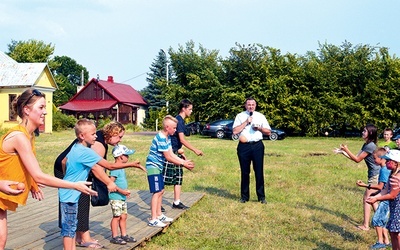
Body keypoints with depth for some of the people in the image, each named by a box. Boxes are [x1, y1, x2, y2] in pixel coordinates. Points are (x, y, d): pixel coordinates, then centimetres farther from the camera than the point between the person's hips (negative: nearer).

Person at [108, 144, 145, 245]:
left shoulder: (121, 167, 11)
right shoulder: (115, 169, -19)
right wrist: (122, 191, -24)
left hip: (122, 198, 10)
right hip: (116, 198, -10)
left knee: (123, 216, 13)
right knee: (117, 217, -4)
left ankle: (124, 235, 22)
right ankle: (114, 237, 5)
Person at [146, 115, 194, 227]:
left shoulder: (167, 137, 8)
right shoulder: (161, 138, -23)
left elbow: (172, 154, 8)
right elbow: (168, 157, -21)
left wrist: (184, 161, -1)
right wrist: (183, 164, -15)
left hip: (158, 167, 10)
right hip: (153, 166, -10)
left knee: (161, 191, 15)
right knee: (157, 192, -9)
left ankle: (159, 215, 26)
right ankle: (153, 220, -6)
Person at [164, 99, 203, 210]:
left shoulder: (180, 120, 14)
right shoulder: (178, 120, -16)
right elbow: (182, 140, -21)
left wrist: (181, 153, 21)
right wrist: (195, 150, -19)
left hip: (175, 152, 10)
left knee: (178, 177, 11)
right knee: (165, 178, -5)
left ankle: (176, 202, 16)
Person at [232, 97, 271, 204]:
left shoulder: (260, 116, 9)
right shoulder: (240, 116, 4)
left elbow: (268, 132, 10)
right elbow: (235, 131, -7)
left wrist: (259, 128, -8)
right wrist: (246, 122, -11)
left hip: (257, 145, 1)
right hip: (244, 146, -1)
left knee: (259, 171, 2)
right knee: (245, 172, 7)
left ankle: (261, 197, 12)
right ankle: (244, 196, 18)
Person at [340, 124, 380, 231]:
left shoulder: (370, 146, -21)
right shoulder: (366, 145, 10)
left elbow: (357, 159, -17)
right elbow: (356, 157, 12)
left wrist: (346, 150, -14)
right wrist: (343, 152, 6)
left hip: (376, 176, -10)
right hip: (374, 175, 10)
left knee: (366, 199, -4)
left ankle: (365, 225, 2)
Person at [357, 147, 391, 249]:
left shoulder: (384, 170, -19)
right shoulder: (387, 169, 11)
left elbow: (380, 187, -20)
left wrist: (365, 185, -17)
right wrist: (374, 194, 20)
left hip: (386, 200, -10)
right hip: (385, 198, 10)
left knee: (376, 219, -5)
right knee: (382, 221, 15)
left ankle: (380, 242, 3)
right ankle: (386, 241, 20)